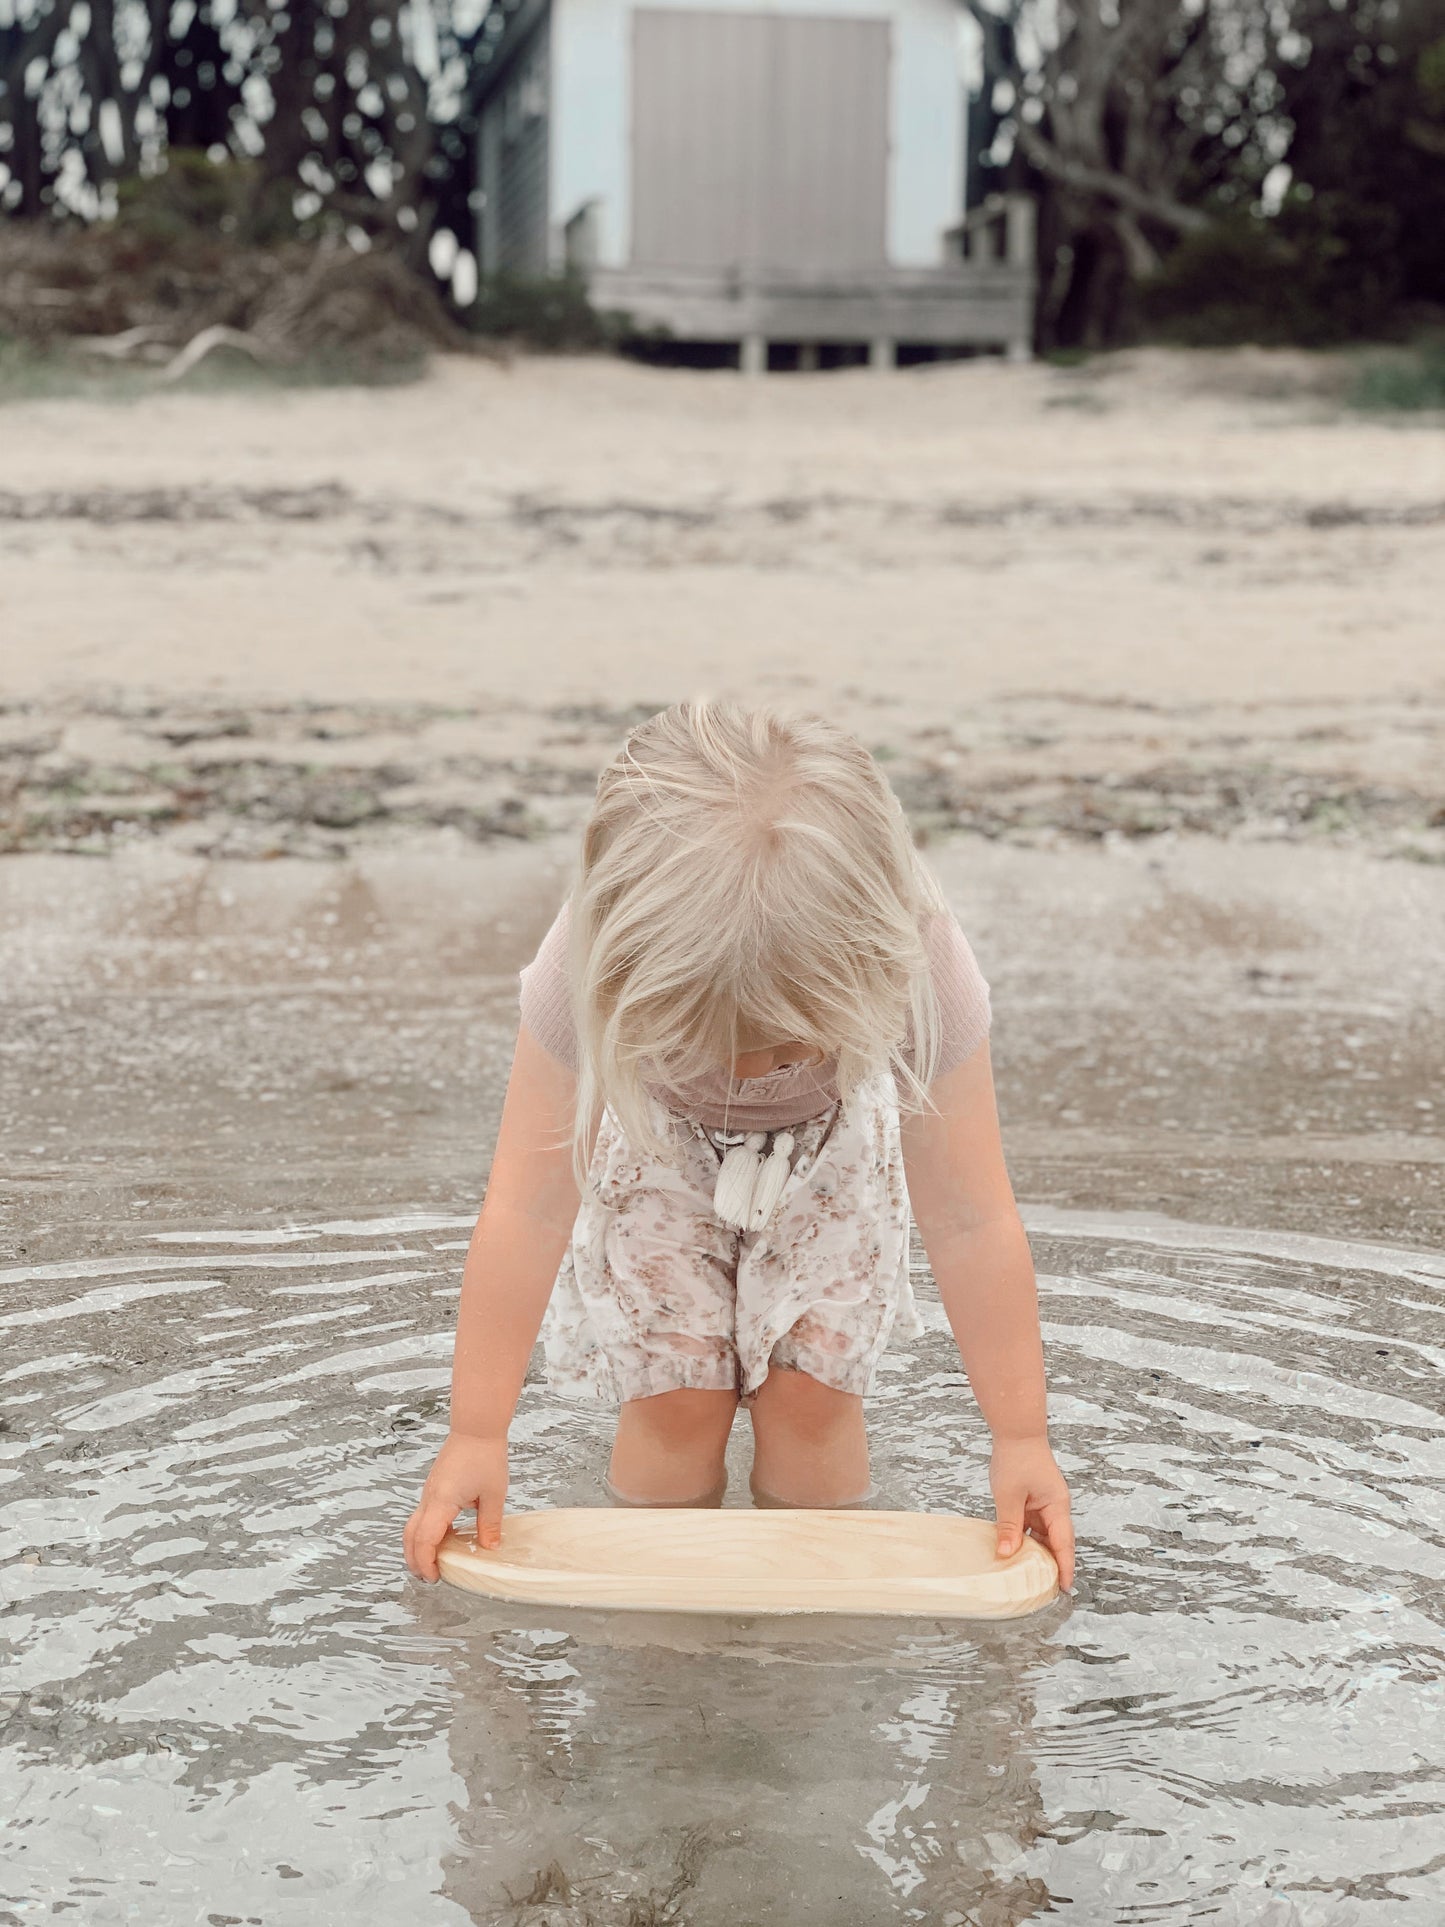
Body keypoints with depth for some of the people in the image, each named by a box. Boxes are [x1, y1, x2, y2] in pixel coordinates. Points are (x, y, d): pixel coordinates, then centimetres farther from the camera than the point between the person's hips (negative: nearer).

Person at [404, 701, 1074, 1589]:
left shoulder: (919, 965, -40)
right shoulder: (592, 964, -41)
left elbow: (970, 1218, -32)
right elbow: (528, 1208, -35)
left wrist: (1022, 1439, -30)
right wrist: (476, 1435, -33)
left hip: (831, 1152, 1)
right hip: (657, 1152, 0)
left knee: (810, 1399, -8)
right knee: (674, 1405, -9)